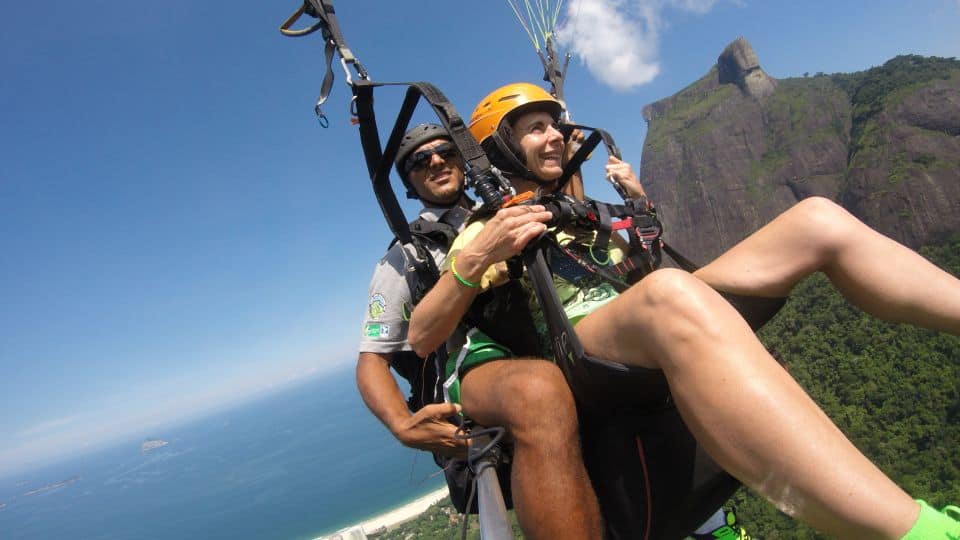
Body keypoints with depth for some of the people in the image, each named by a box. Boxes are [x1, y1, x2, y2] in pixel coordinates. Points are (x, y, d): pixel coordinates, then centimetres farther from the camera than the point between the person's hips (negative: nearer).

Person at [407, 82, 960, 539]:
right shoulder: (481, 231, 11)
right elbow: (421, 337, -3)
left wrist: (639, 204, 22)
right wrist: (475, 260, -19)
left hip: (661, 331, 7)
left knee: (819, 221, -3)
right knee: (670, 293, -41)